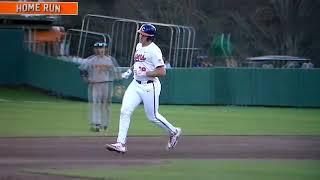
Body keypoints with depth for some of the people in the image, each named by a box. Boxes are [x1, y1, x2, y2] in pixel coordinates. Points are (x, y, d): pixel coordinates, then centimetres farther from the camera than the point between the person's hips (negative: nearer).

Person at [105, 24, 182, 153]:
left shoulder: (154, 50, -16)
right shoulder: (139, 46, 11)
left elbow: (162, 72, -19)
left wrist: (145, 73, -22)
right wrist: (130, 71, 14)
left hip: (149, 86, -8)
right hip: (136, 84, 8)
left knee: (152, 116, 4)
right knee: (125, 111, -7)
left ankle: (173, 132, 29)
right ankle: (121, 144, -9)